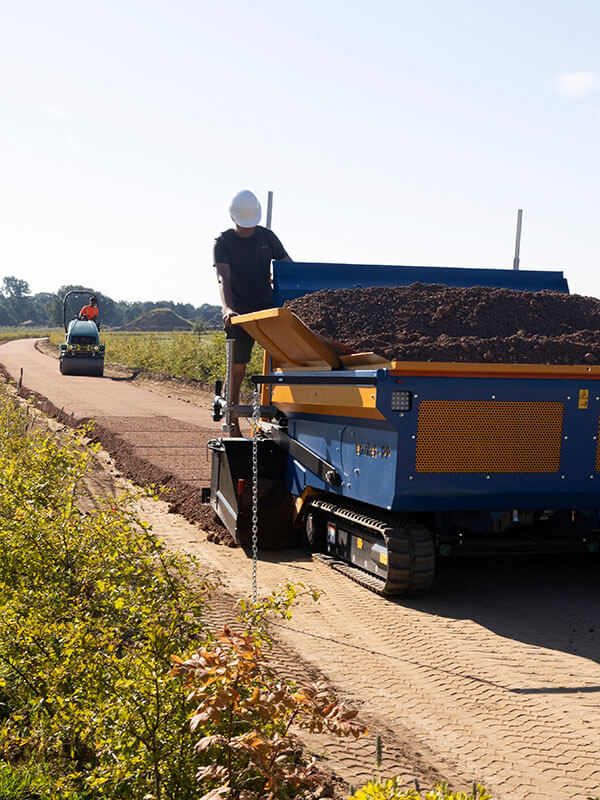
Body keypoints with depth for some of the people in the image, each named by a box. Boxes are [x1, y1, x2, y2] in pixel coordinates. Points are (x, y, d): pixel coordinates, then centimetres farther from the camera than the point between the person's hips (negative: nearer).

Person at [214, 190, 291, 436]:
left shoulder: (267, 237, 9)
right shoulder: (223, 242, -3)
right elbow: (223, 278, -18)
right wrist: (227, 308, -36)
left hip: (268, 309, 4)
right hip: (239, 314, -3)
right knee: (236, 370, -2)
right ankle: (232, 426, 5)